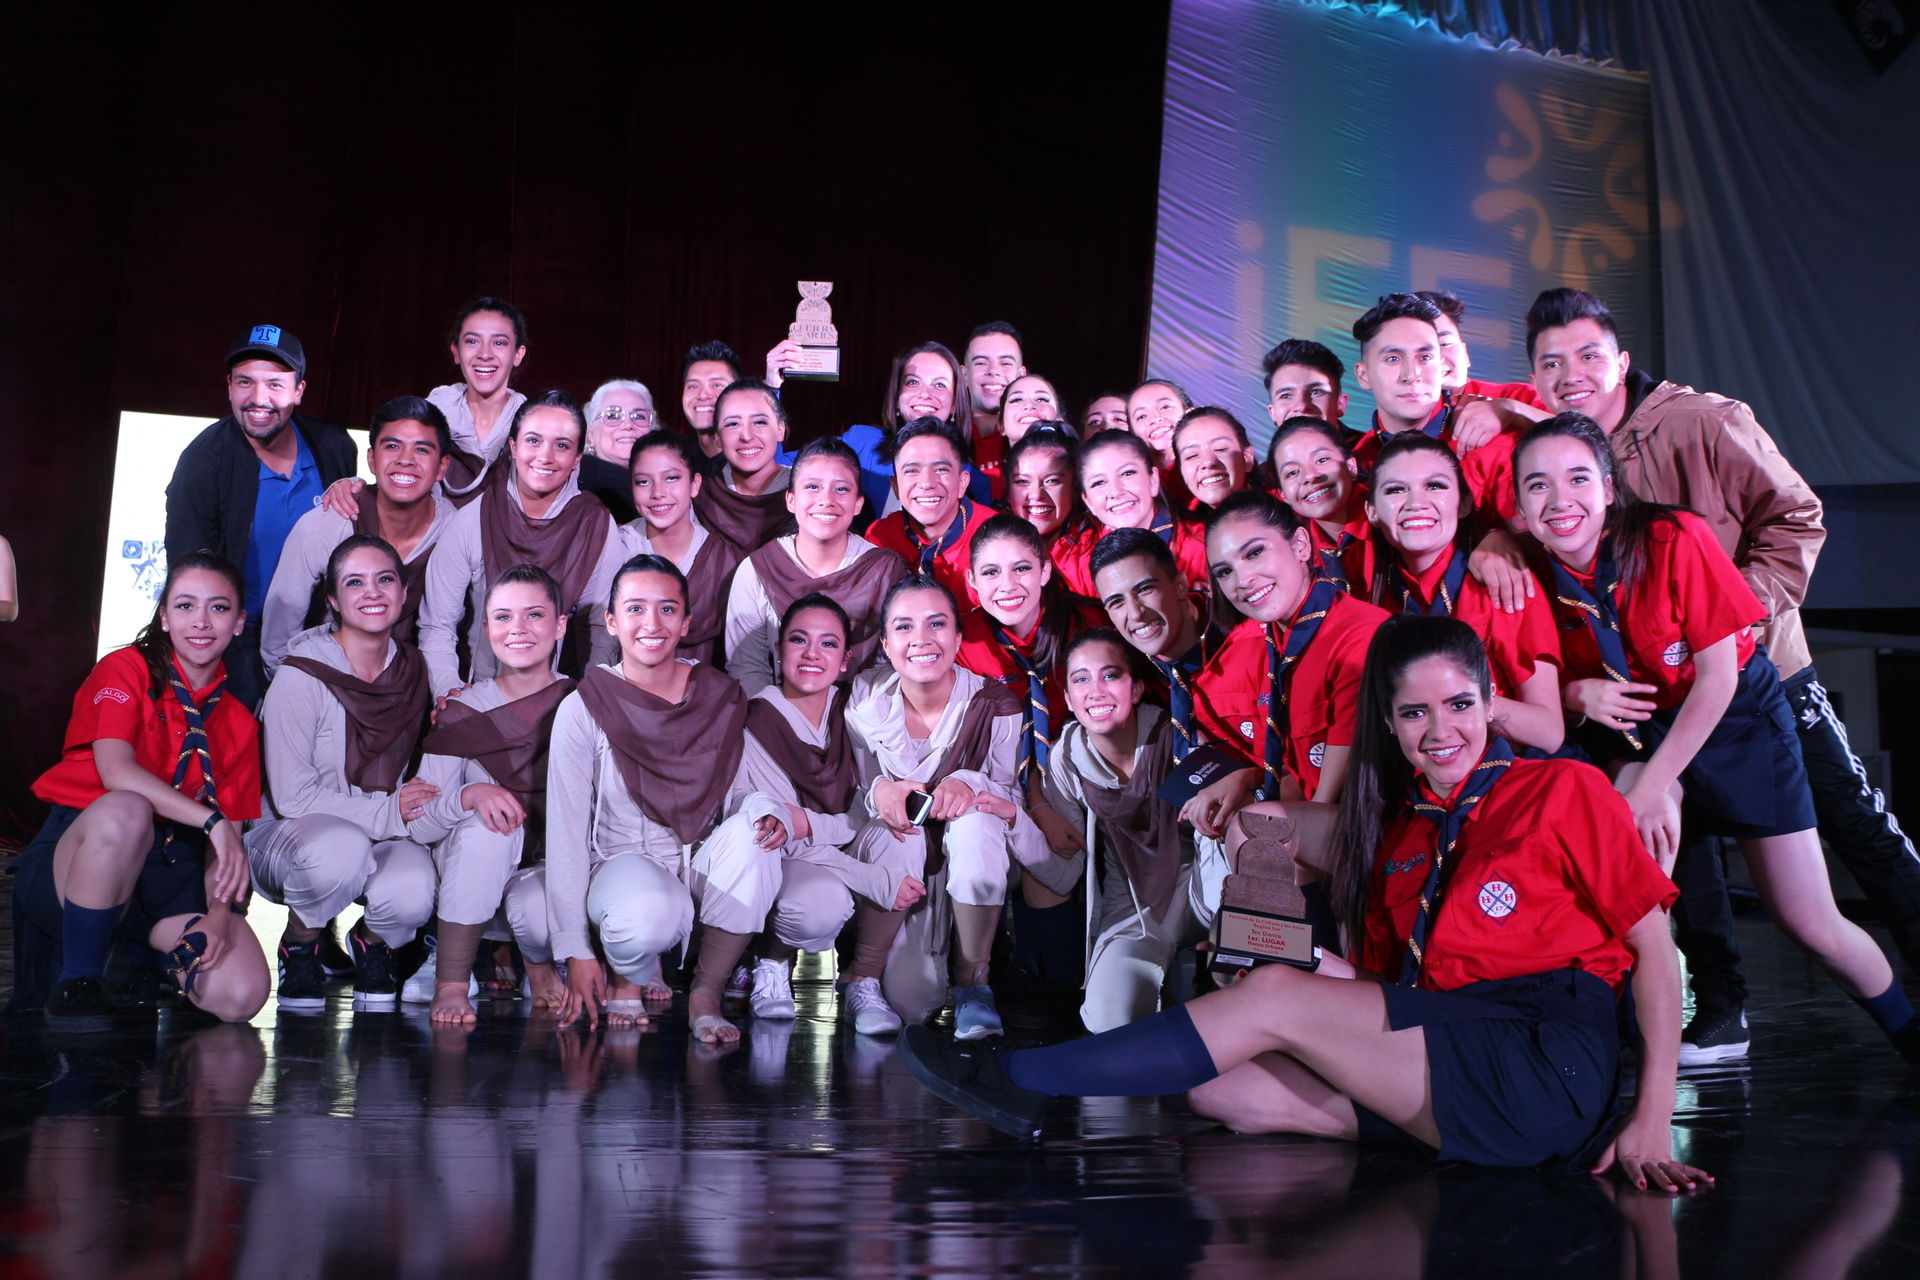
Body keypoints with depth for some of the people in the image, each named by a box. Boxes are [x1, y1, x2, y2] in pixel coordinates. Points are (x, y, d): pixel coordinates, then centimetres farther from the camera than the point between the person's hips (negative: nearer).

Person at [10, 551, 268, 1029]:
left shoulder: (239, 723, 11)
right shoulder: (127, 670, -2)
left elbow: (228, 835, 4)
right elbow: (115, 771, -19)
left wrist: (220, 913, -13)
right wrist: (211, 819, -27)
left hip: (172, 872, 4)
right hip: (77, 855, -4)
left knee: (240, 996, -22)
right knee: (125, 810, -40)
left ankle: (147, 953, 14)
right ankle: (75, 981, -18)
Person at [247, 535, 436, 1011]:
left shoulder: (413, 669, 2)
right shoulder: (301, 677, -14)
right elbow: (292, 797, -16)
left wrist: (414, 808, -5)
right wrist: (388, 812, -20)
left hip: (385, 836, 3)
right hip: (286, 835, -3)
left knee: (412, 892, -32)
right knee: (341, 849, -39)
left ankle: (372, 943, 8)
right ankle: (299, 945, -4)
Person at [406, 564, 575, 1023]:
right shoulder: (463, 712, -3)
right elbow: (419, 825, -8)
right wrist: (471, 795, -29)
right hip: (470, 872, 0)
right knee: (488, 823, -32)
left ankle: (539, 959, 4)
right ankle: (451, 984, -21)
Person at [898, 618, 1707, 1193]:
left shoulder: (1565, 790, 0)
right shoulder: (1403, 825, 17)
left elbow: (1653, 945, -2)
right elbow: (1388, 979, 15)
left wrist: (1652, 1118, -10)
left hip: (1549, 1064, -6)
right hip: (1446, 1062, 6)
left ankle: (1022, 1080, -7)